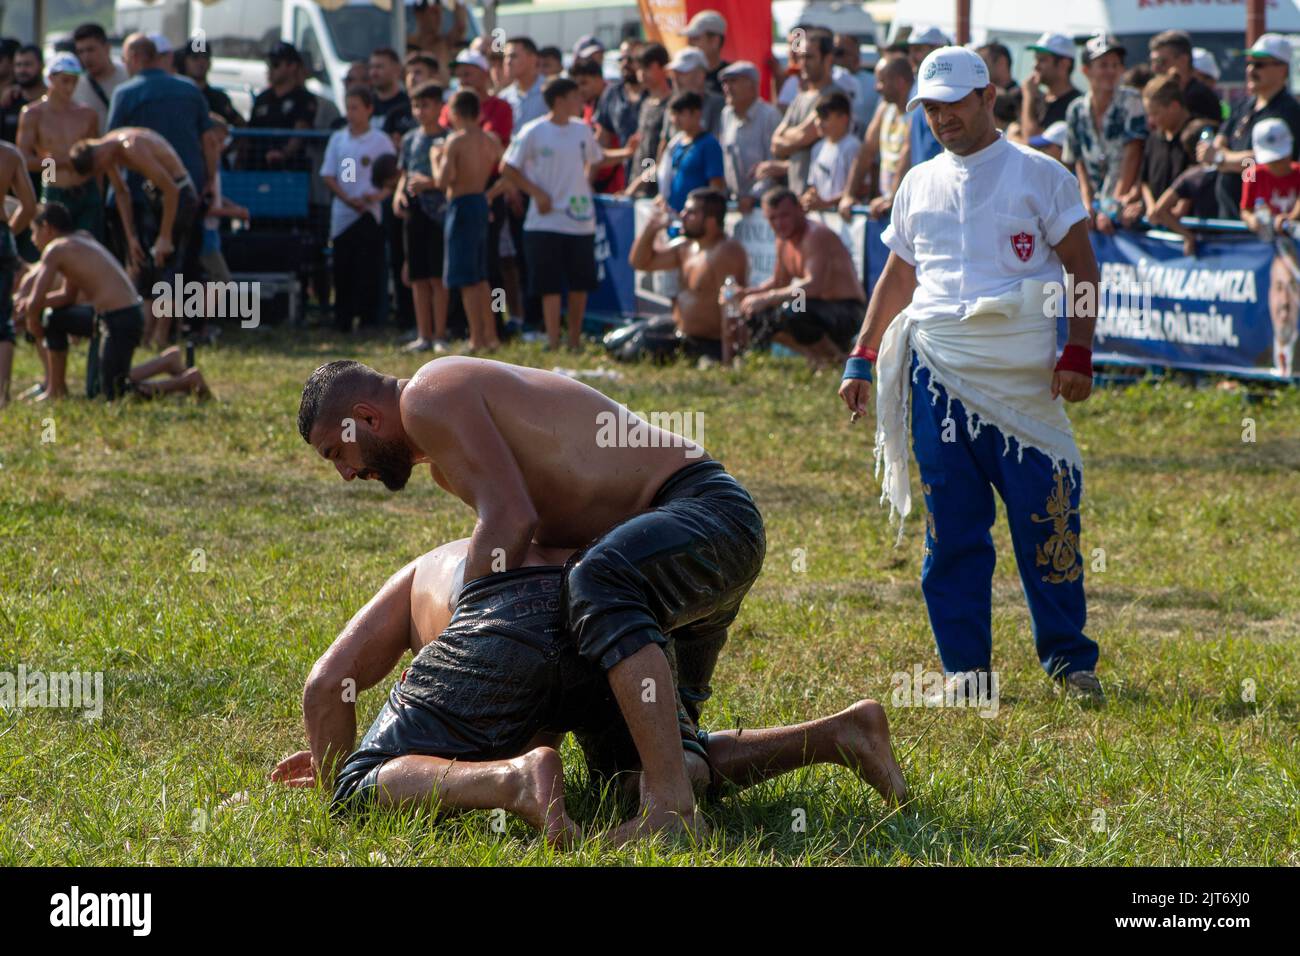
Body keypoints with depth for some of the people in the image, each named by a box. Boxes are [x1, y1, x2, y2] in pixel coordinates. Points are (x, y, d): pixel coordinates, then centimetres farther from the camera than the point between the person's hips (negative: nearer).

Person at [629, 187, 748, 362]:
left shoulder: (725, 253, -20)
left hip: (710, 347, -10)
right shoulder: (686, 247, 10)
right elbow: (639, 262, 20)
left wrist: (727, 362, -31)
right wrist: (651, 228, 2)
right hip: (681, 336, 10)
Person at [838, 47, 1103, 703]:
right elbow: (897, 278, 24)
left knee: (1045, 514, -6)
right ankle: (965, 665, 8)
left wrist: (1078, 354, -9)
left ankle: (1067, 656, 3)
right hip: (937, 371, 4)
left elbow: (1082, 269, 1)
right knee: (952, 524, 2)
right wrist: (861, 360, 18)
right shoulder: (918, 185, 16)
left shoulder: (1040, 175, 4)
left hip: (1023, 372, -4)